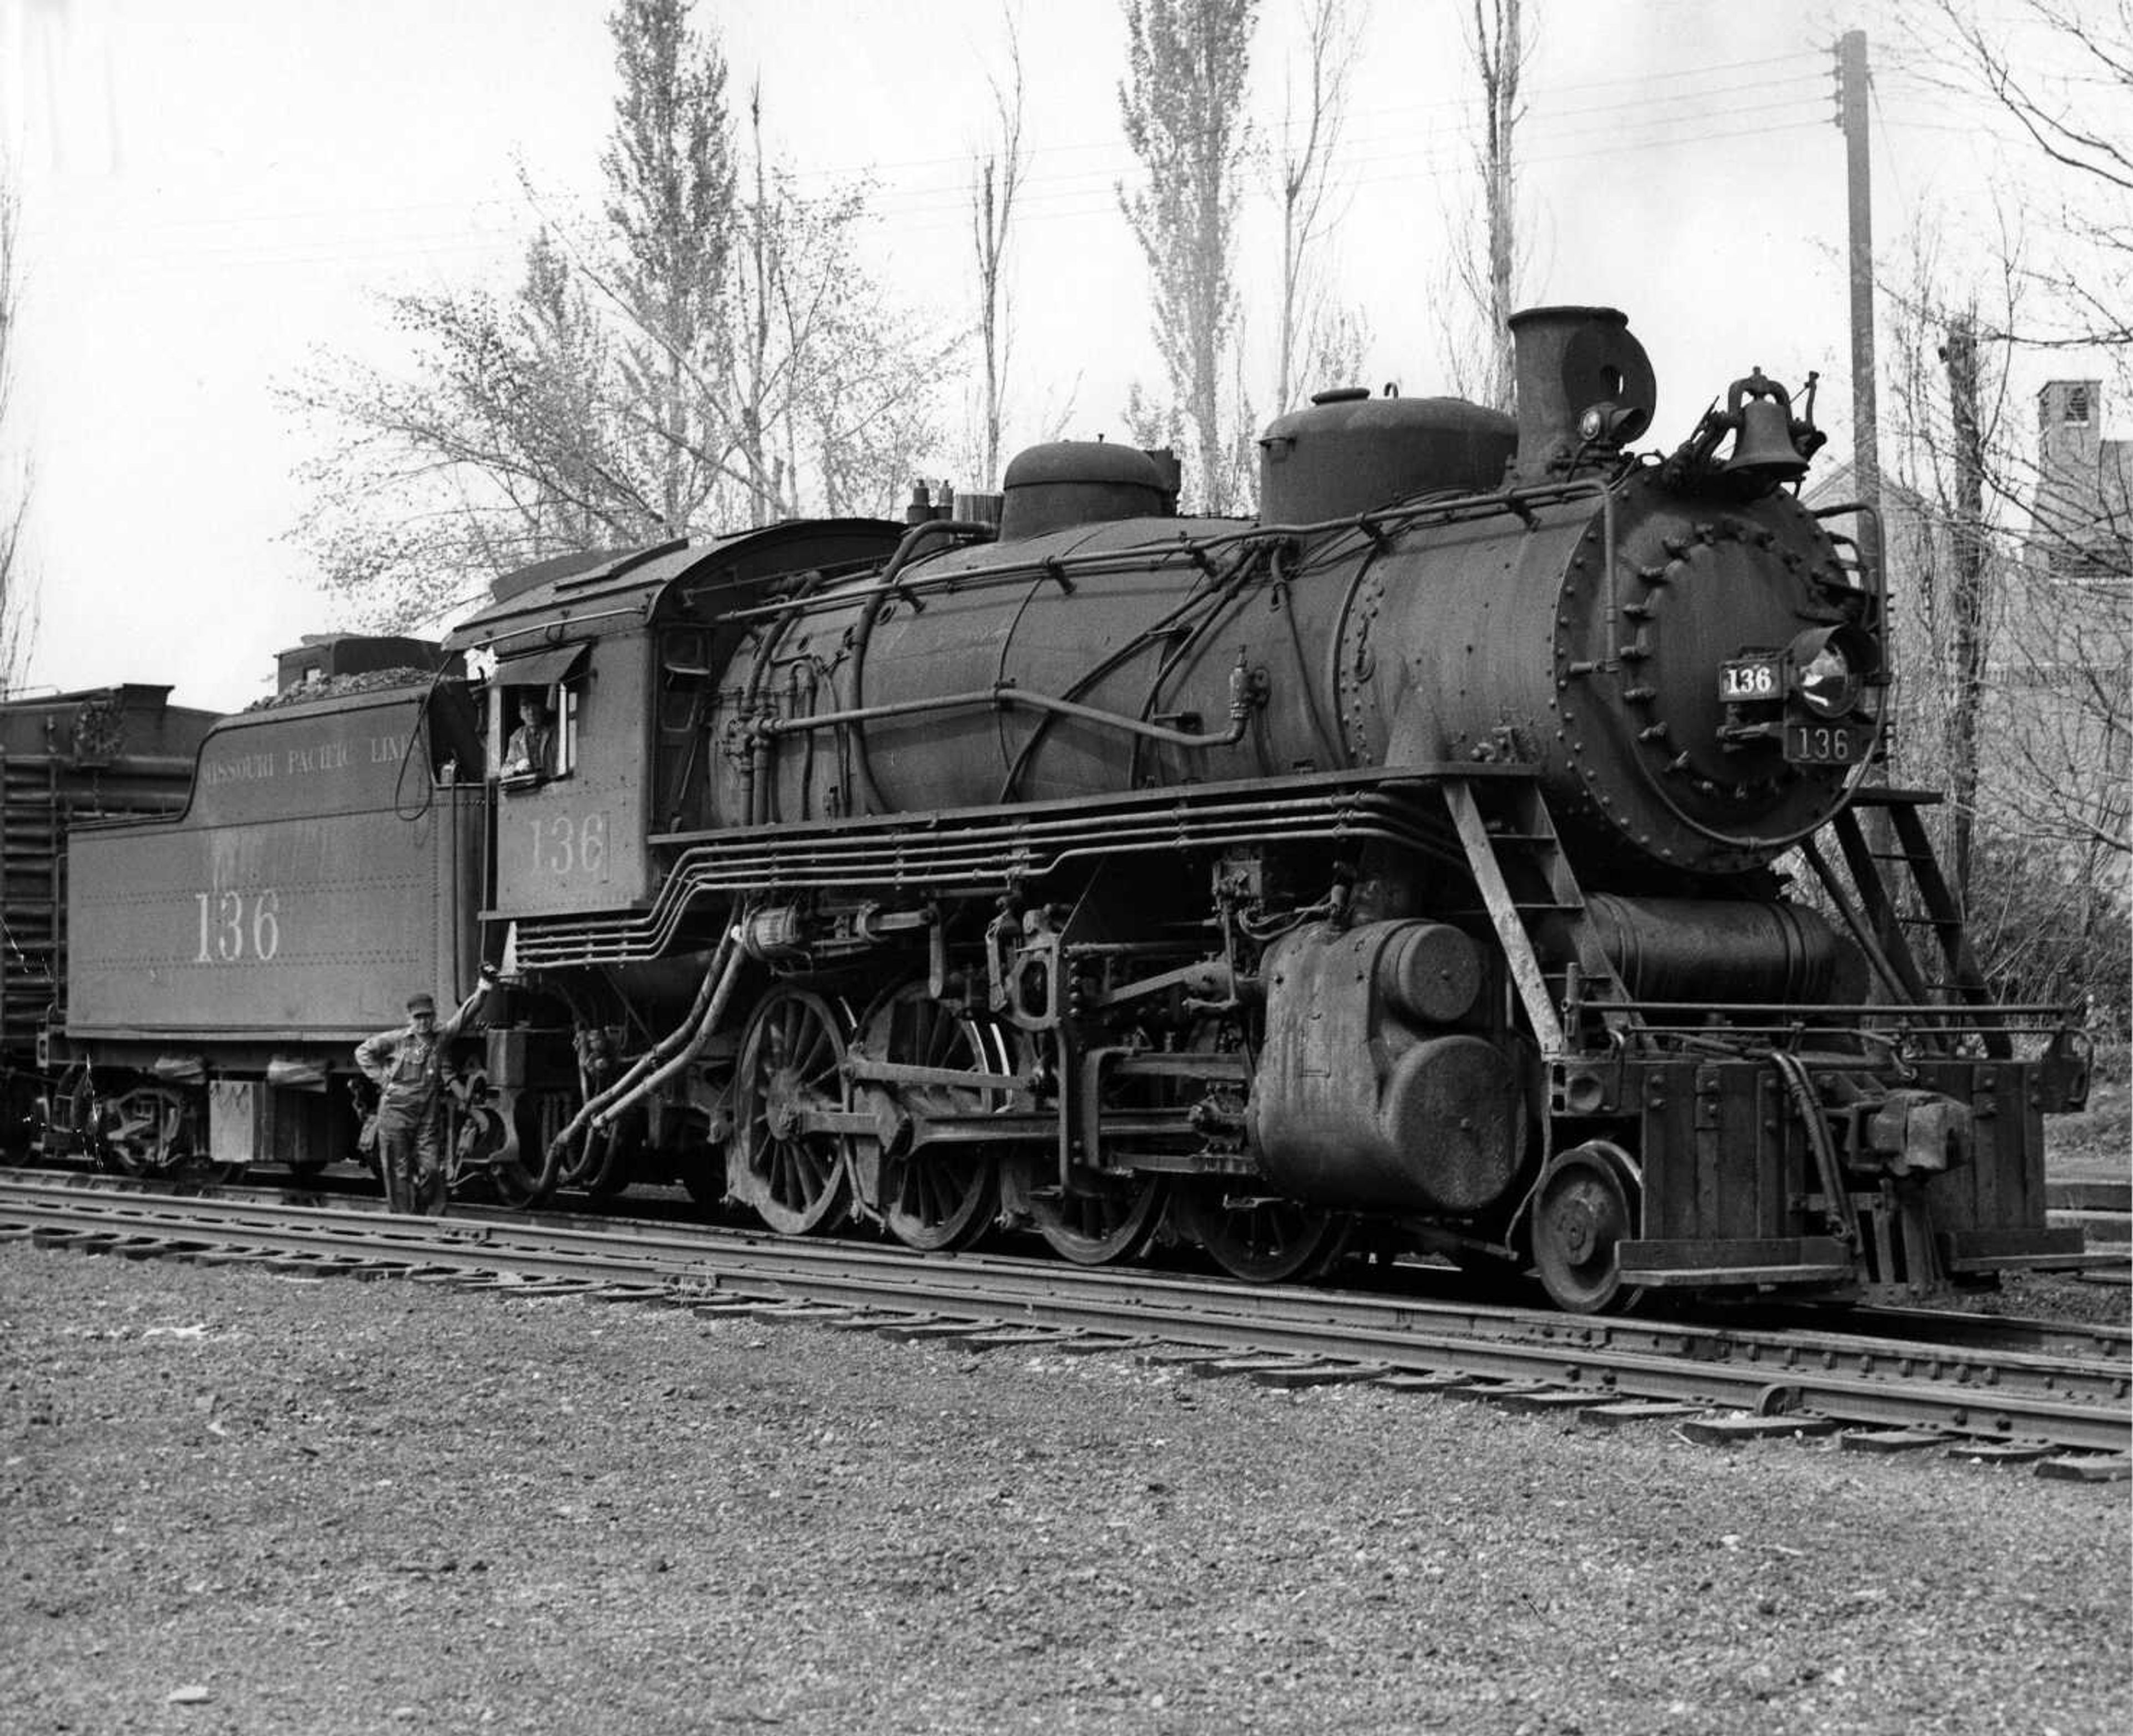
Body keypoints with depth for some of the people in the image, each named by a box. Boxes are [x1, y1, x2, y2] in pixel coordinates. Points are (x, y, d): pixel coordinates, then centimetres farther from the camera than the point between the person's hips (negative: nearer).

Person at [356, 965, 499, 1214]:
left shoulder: (441, 1037, 5)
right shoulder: (397, 1040, 2)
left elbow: (463, 1016, -5)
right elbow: (363, 1051, 13)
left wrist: (484, 990, -18)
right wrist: (381, 1077, 4)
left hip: (429, 1116, 1)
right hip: (396, 1113, -1)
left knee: (432, 1170, -4)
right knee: (399, 1171, 3)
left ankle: (434, 1218, 5)